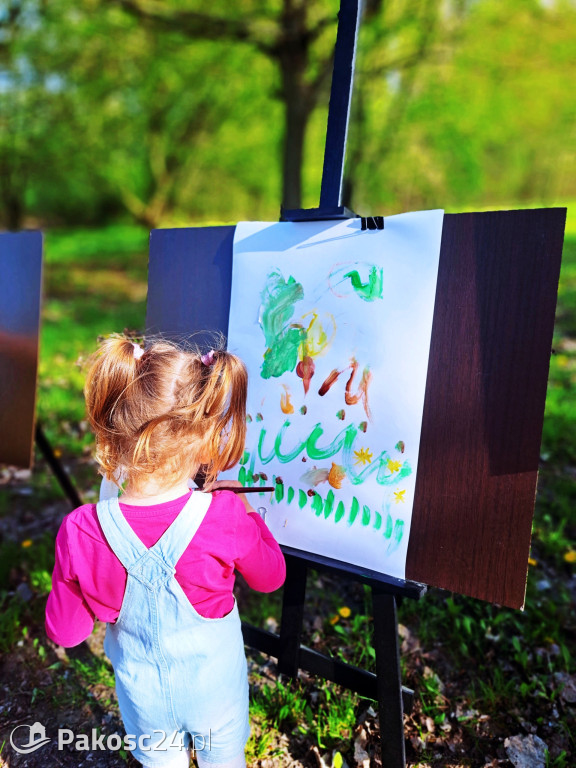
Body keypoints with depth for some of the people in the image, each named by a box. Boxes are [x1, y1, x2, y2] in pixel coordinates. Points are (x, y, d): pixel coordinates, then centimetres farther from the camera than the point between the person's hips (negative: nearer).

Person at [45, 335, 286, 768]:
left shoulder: (81, 532, -29)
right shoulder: (226, 517, -32)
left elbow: (65, 632, -12)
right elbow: (270, 577, -10)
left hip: (143, 692, 1)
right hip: (216, 685, 0)